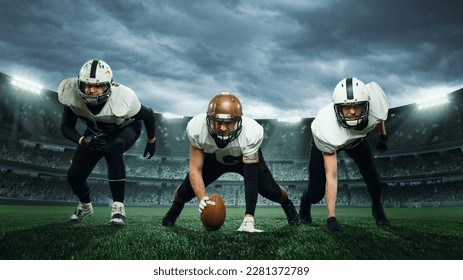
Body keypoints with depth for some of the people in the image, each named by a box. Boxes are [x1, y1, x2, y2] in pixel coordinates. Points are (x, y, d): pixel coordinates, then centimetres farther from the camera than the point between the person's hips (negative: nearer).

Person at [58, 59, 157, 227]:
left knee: (112, 149, -39)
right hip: (96, 131, 4)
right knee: (74, 176, -1)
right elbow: (66, 126, -19)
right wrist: (82, 140, -41)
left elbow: (148, 115, -20)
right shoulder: (72, 95, -29)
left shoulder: (122, 98, -38)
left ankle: (118, 207, -29)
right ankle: (85, 206, 35)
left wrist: (151, 142, -6)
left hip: (125, 129, -4)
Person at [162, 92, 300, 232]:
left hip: (247, 156, -1)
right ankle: (174, 209, 35)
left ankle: (288, 205, 30)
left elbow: (250, 179, -37)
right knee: (186, 190, -4)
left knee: (270, 190, -9)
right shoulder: (196, 128, -38)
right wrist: (202, 198, -47)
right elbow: (195, 170, -30)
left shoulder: (252, 132, -42)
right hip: (212, 158, 1)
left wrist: (249, 218, -43)